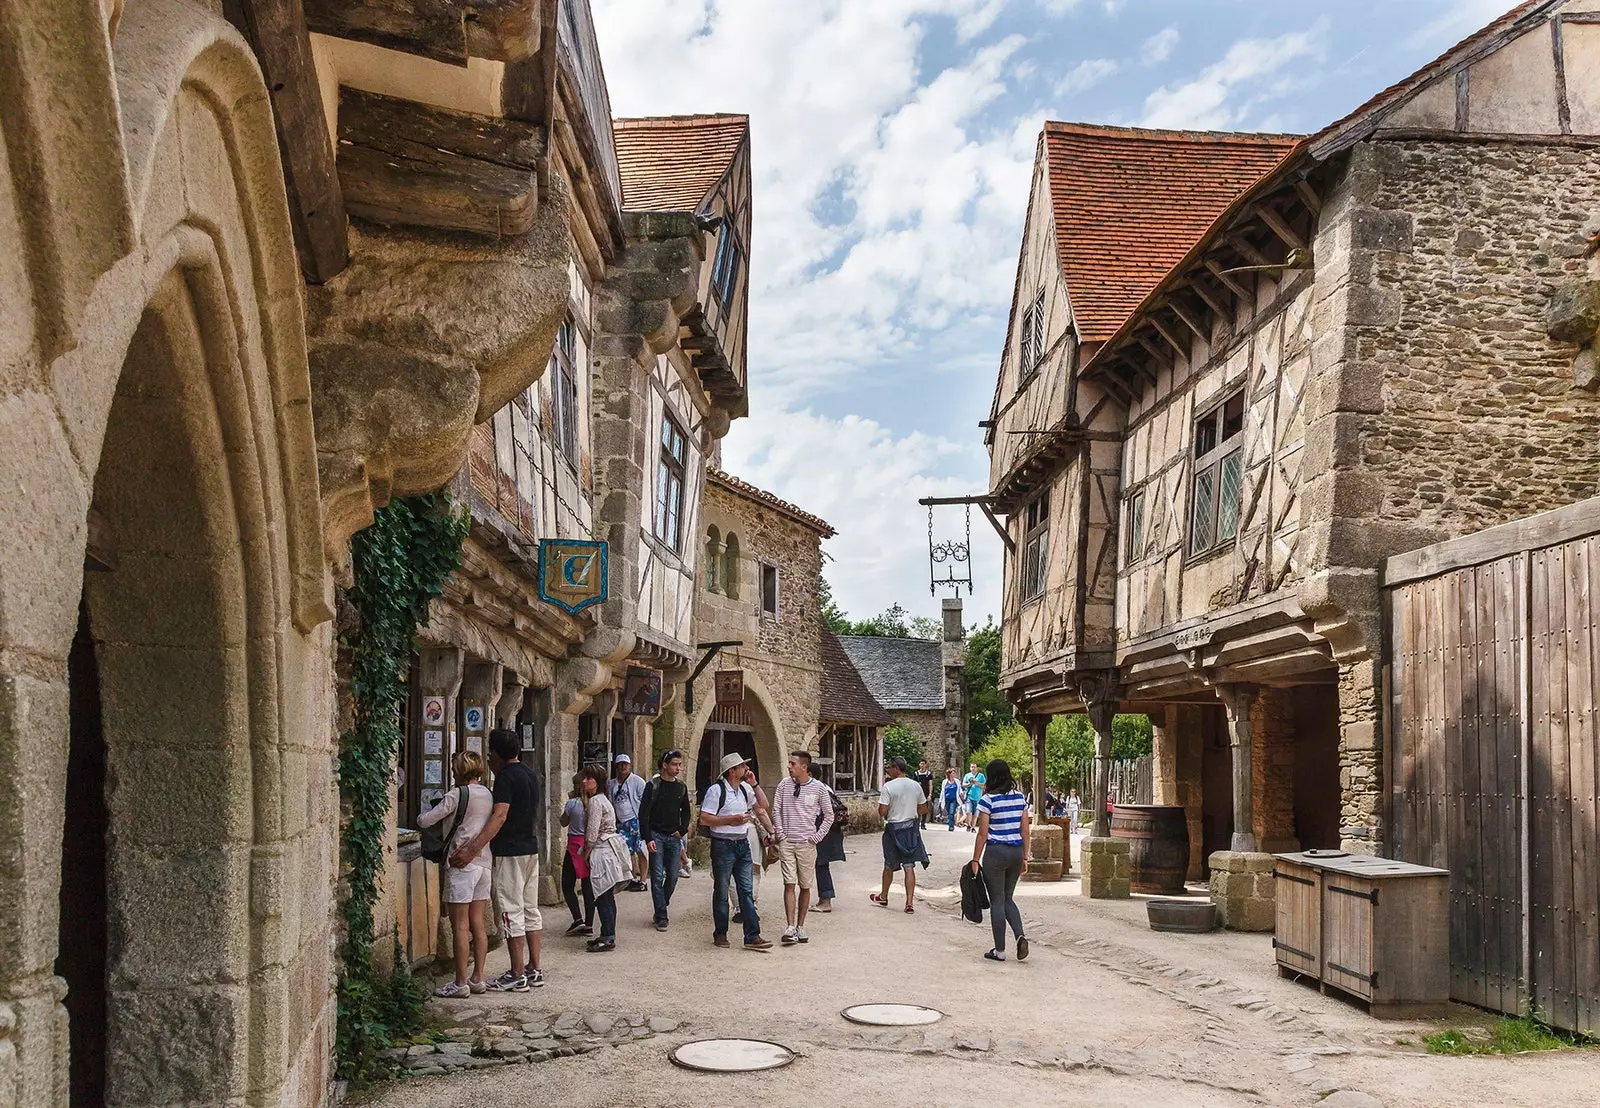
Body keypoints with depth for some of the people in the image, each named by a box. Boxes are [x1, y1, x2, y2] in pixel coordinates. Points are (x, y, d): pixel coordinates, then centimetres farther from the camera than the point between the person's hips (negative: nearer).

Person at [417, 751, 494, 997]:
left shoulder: (457, 794, -10)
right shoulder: (489, 795, 10)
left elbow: (425, 821, -9)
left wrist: (422, 815, 15)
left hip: (461, 863, -7)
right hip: (484, 863, 7)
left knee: (460, 926, -2)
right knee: (477, 925, 11)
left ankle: (460, 983, 1)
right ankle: (477, 979, 14)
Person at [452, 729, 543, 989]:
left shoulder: (506, 777, -15)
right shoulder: (530, 775, 11)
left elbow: (500, 815, -25)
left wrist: (472, 848, -31)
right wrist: (497, 773, 21)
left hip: (510, 852, -9)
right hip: (531, 848, 9)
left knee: (511, 913, -4)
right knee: (530, 909, 13)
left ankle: (517, 975, -1)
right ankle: (534, 970, 17)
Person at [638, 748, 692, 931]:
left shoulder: (681, 787, 9)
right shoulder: (653, 785, -6)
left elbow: (686, 812, 20)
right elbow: (643, 813, -8)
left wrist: (682, 830, 4)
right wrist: (648, 838, -15)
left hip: (674, 836, 4)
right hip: (656, 835, -4)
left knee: (673, 876, 4)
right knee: (658, 877, -7)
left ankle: (661, 908, 23)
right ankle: (661, 916, -3)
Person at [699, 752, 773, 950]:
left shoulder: (744, 788, 11)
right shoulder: (716, 790, -11)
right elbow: (704, 819, -15)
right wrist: (731, 819, -17)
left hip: (742, 845, 6)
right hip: (723, 846, -6)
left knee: (746, 891, 2)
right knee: (721, 892, 5)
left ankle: (752, 937, 1)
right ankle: (720, 934, 18)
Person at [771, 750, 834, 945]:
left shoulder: (818, 788, -3)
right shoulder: (784, 784, 0)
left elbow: (829, 815, 5)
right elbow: (776, 810, 8)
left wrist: (817, 837, -1)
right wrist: (780, 833, 1)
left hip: (806, 844, 0)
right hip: (786, 842, 0)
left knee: (805, 886, 6)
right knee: (789, 884, -5)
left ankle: (800, 927, 16)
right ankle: (790, 928, -8)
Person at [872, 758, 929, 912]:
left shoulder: (888, 786, -14)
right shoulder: (916, 785, 2)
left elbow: (882, 811, -18)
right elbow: (923, 808, 9)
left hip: (894, 828, -3)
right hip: (911, 827, 3)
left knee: (889, 865, 13)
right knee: (909, 866, 3)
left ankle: (883, 898, 31)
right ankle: (909, 904, -1)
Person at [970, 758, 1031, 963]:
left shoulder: (988, 800, -11)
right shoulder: (1020, 798, 4)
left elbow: (983, 834, -10)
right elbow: (1025, 831, 7)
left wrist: (975, 860, -2)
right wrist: (1024, 858, 14)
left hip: (996, 852, -5)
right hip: (1017, 851, 5)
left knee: (997, 901, 4)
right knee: (1008, 898, 19)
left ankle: (1000, 951, 9)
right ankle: (1020, 936, -3)